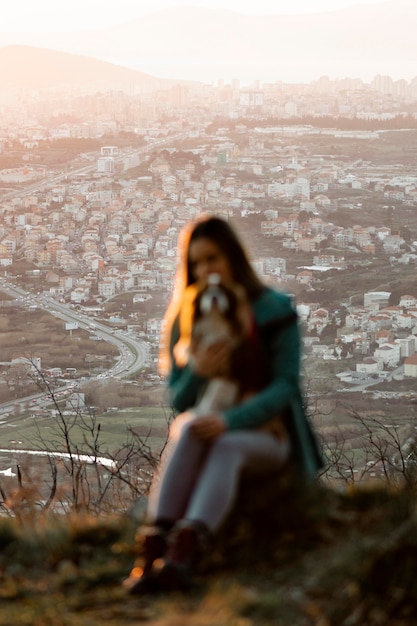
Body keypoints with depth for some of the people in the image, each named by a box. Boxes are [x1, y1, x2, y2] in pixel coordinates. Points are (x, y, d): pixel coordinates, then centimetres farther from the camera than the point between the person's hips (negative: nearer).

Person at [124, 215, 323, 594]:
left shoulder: (275, 311, 0)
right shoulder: (185, 319, 10)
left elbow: (285, 386, -11)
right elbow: (178, 402, 8)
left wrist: (230, 421, -28)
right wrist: (196, 373, -16)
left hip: (266, 437, -3)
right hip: (211, 433, 3)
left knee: (226, 446, -37)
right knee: (189, 427, -34)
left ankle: (183, 556, -62)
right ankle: (155, 549, -49)